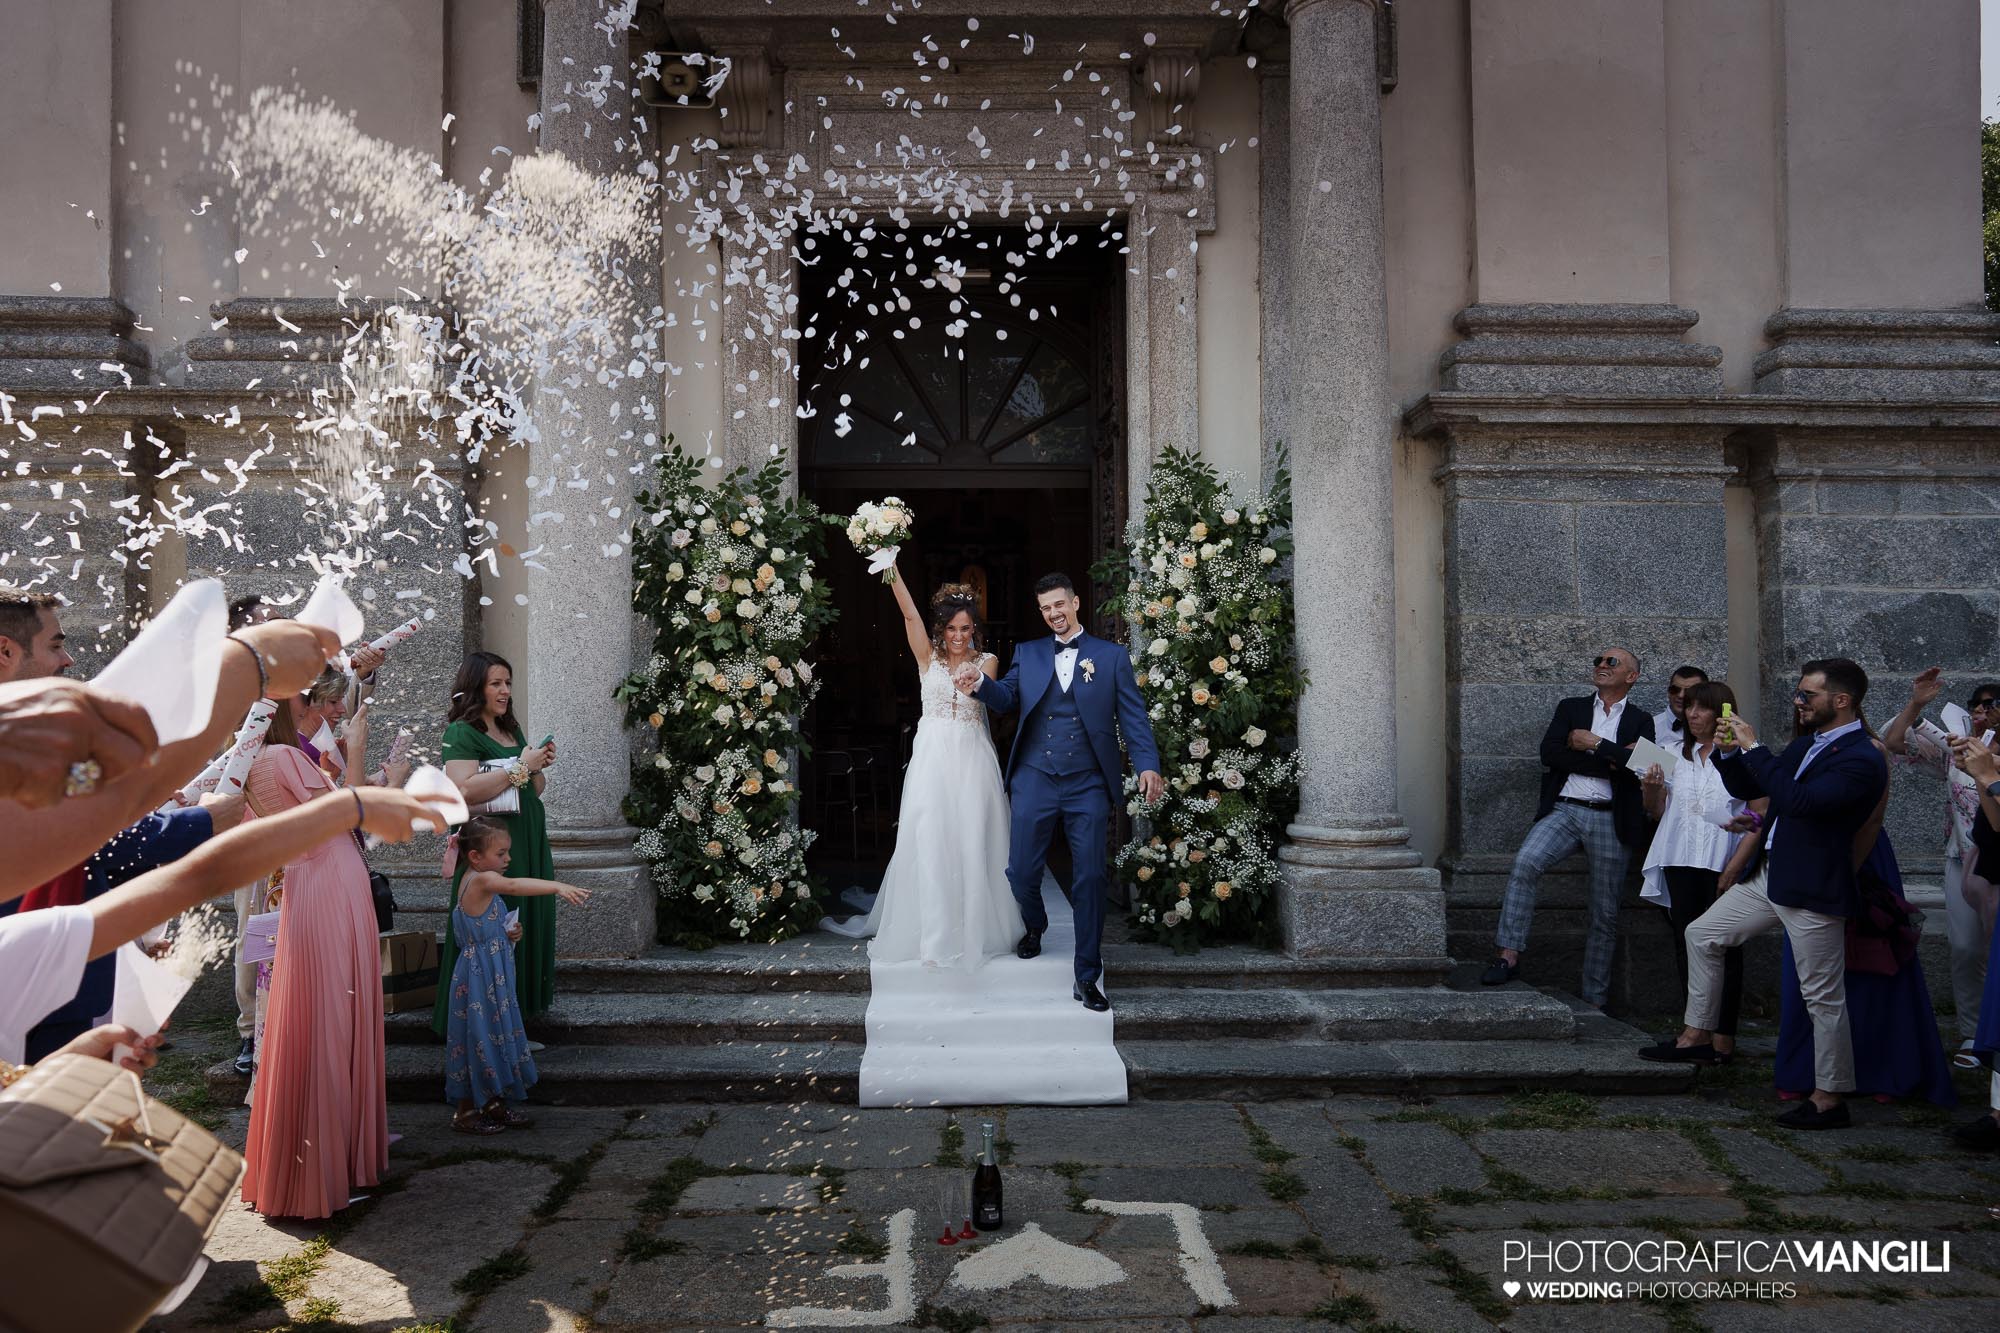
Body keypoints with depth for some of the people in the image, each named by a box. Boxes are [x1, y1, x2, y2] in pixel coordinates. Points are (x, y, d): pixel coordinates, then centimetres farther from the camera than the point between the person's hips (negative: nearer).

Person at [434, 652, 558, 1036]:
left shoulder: (512, 730, 17)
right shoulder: (462, 733, -8)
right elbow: (463, 791, -24)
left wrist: (540, 766, 4)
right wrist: (520, 767, -18)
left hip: (529, 846, 8)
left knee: (526, 931, 9)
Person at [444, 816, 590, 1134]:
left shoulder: (478, 883, 12)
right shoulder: (481, 881, -20)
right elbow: (514, 885, -41)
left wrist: (505, 934, 5)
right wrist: (558, 887, -52)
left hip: (494, 976, 10)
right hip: (480, 976, -10)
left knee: (496, 1033, 16)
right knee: (479, 1035, -1)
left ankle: (493, 1103, 27)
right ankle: (465, 1113, 11)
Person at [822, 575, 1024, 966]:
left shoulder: (986, 661, 6)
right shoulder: (928, 657, 5)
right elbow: (909, 614, -7)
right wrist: (892, 570, -20)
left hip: (972, 759, 0)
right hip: (933, 757, 0)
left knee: (973, 844, 1)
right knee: (931, 844, -3)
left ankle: (977, 929, 13)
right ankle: (935, 937, 2)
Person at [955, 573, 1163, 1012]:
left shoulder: (1112, 656, 5)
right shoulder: (1026, 653, 12)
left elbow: (1133, 717, -1)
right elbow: (1006, 698, 0)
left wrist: (1148, 765, -15)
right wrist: (979, 683, -22)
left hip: (1088, 786, -2)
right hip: (1034, 782, 2)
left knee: (1090, 878, -1)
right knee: (1021, 872, 7)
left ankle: (1087, 977, 8)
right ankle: (1034, 927, 41)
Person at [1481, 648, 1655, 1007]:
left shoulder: (1640, 722, 12)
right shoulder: (1570, 708, 15)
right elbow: (1550, 753, -2)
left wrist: (1594, 744, -7)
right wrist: (1608, 764, -7)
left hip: (1610, 819, 0)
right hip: (1565, 809, 0)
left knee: (1605, 915, 3)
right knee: (1525, 863, -28)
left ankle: (1594, 1000, 12)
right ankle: (1510, 953, -23)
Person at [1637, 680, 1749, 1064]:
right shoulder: (1677, 754, 14)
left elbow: (1760, 817, -9)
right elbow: (1657, 811, 18)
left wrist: (1736, 867, -17)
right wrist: (1651, 790, -4)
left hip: (1723, 865, -5)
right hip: (1681, 863, 6)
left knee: (1723, 950, 0)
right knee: (1686, 946, 7)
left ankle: (1723, 1042, 3)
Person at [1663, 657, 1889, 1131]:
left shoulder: (1863, 759, -17)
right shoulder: (1806, 743, 12)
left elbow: (1799, 799, -30)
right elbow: (1745, 788, 18)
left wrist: (1753, 748, -24)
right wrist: (1729, 754, -1)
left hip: (1813, 890, -9)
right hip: (1768, 878, 9)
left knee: (1823, 998, 0)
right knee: (1702, 934, 15)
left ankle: (1830, 1099, 10)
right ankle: (1697, 1031, 25)